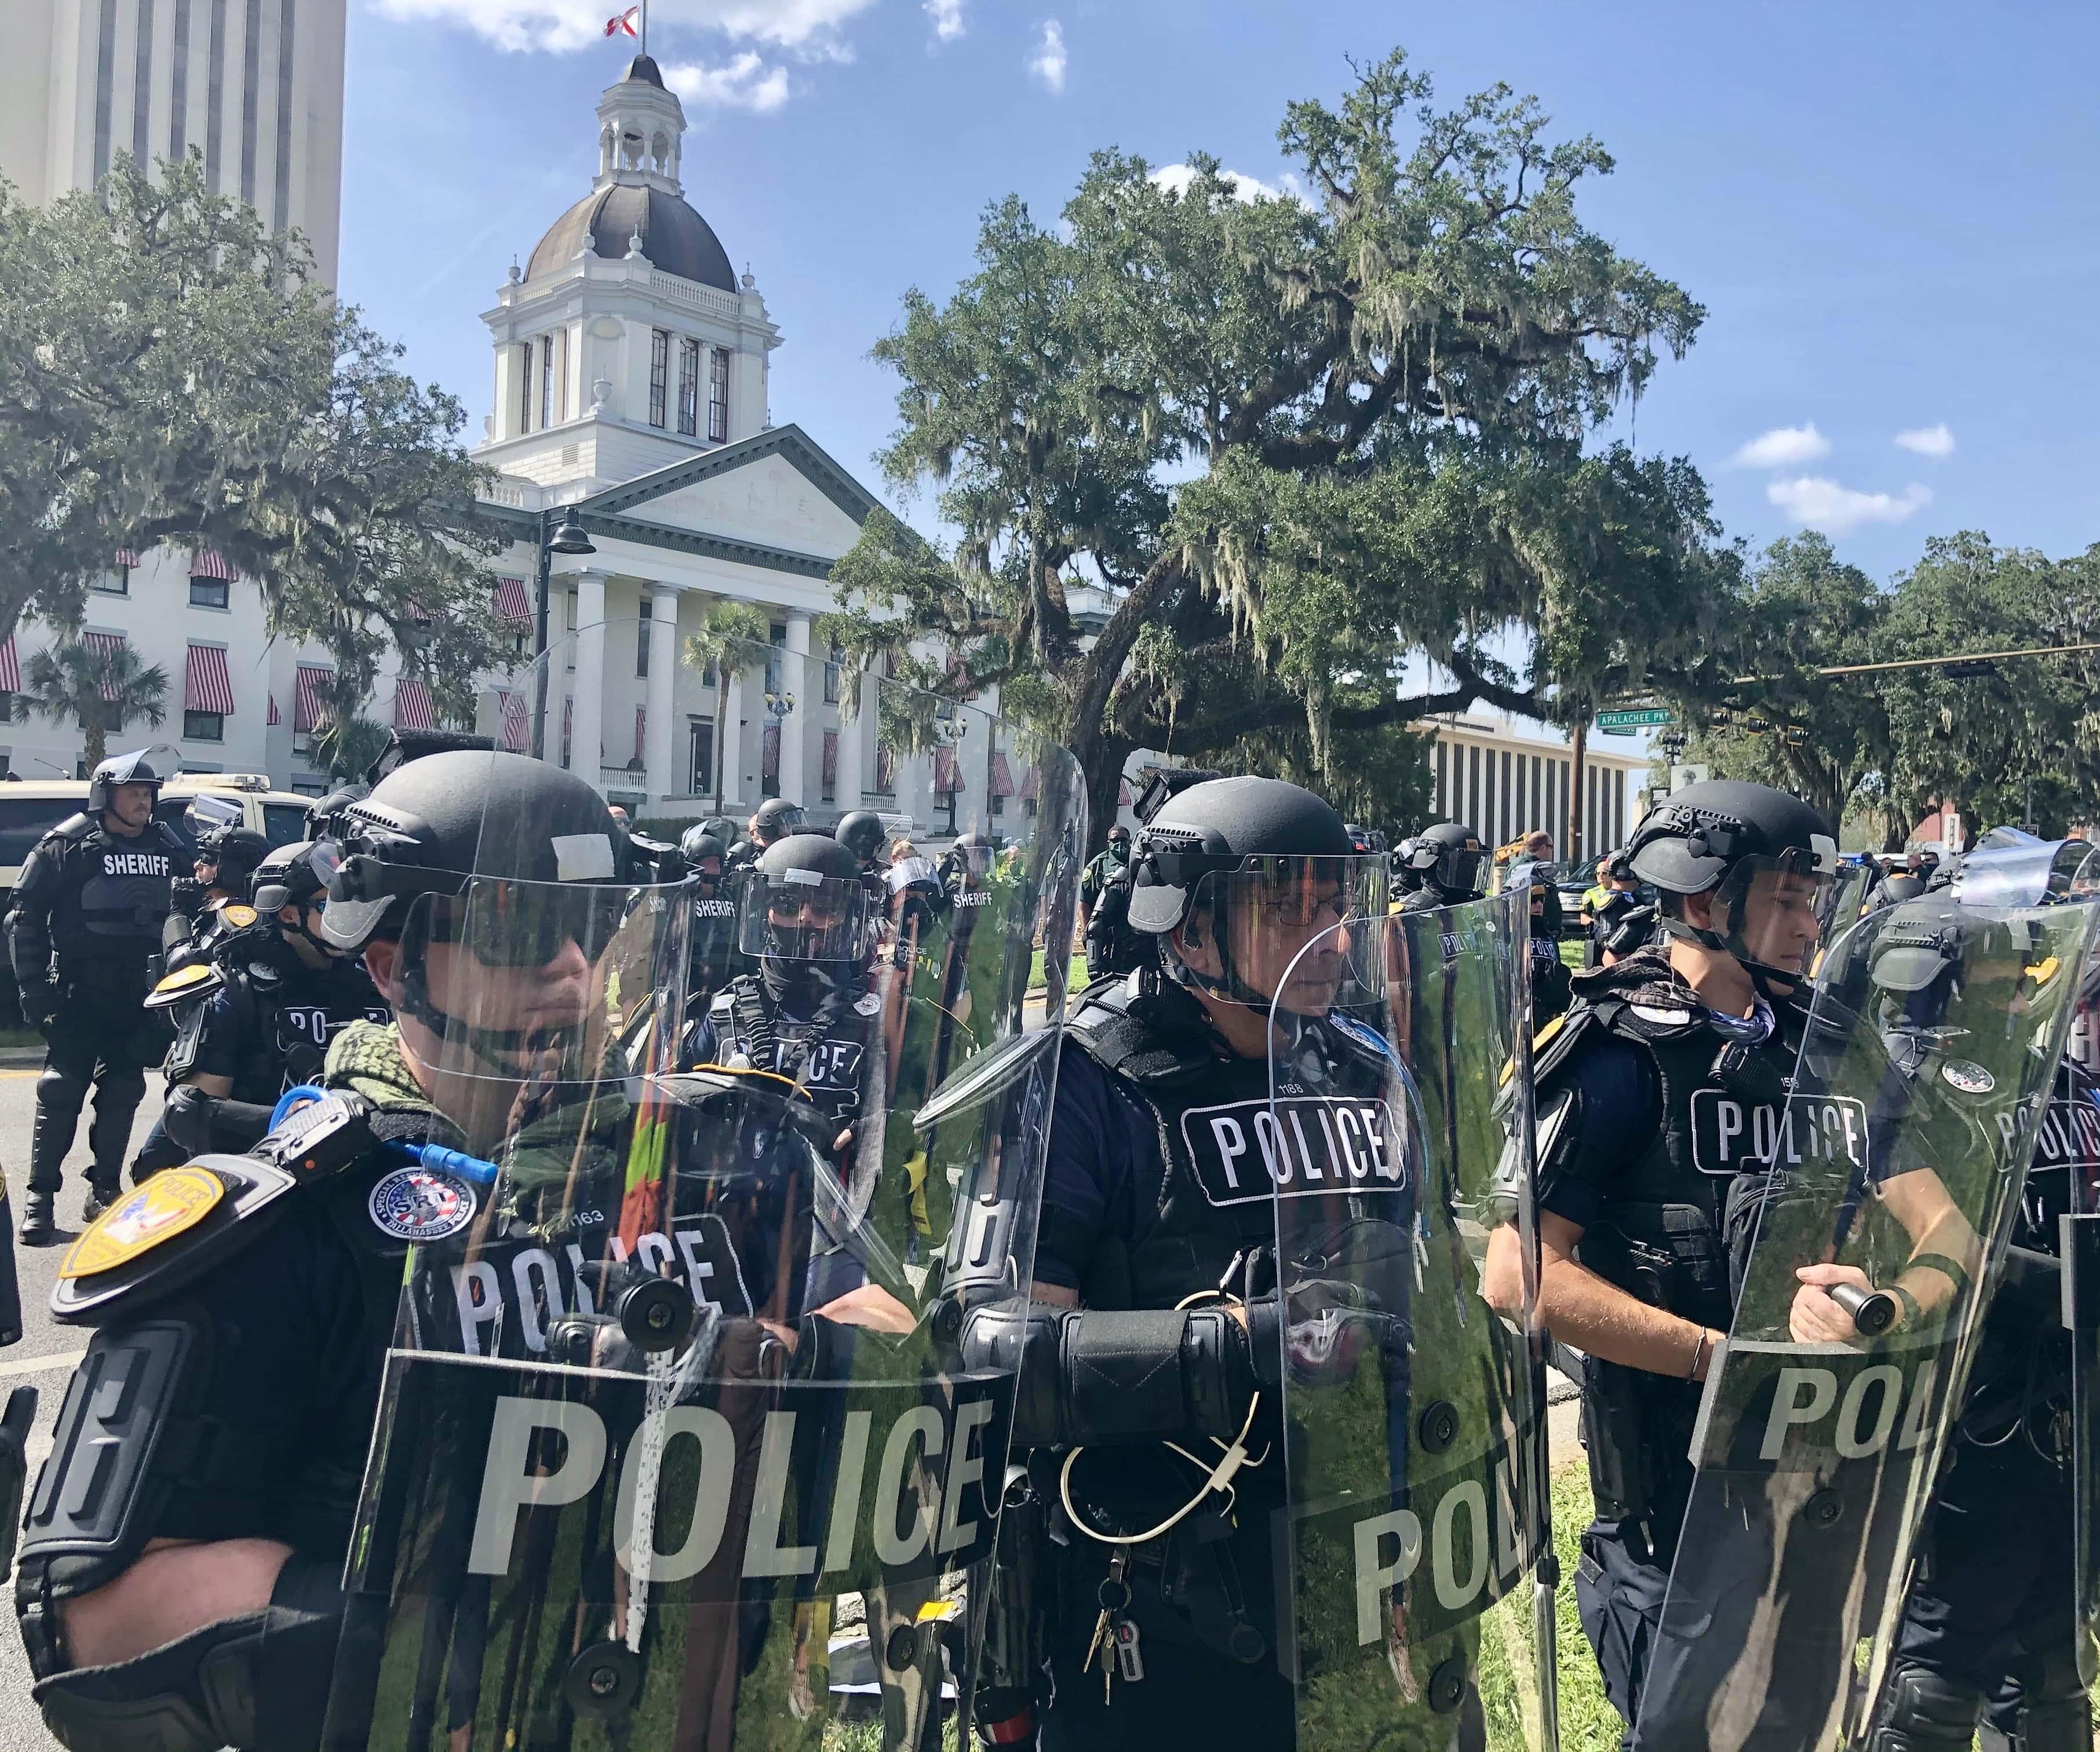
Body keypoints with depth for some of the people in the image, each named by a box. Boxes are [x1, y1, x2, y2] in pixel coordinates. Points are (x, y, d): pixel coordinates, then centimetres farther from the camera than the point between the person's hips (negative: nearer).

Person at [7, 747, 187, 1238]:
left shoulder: (168, 848, 8)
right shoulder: (67, 846, -4)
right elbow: (25, 915, -3)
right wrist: (34, 985, -9)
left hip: (138, 994, 4)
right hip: (78, 992, -4)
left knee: (122, 1091, 9)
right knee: (62, 1091, -5)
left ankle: (104, 1190, 19)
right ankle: (40, 1197, 3)